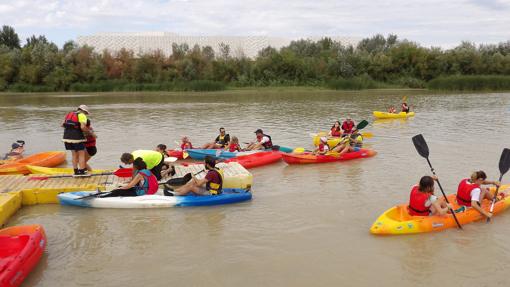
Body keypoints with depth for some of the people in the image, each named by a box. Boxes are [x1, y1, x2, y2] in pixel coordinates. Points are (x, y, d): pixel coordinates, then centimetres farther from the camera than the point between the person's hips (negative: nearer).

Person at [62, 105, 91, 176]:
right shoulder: (82, 115, -4)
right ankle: (82, 172, 2)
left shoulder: (70, 114, 18)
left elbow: (63, 125, 13)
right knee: (81, 154, 4)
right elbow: (83, 127, -18)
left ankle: (76, 172, 20)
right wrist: (88, 130, -1)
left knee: (74, 154, 17)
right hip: (77, 137, -7)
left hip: (67, 136, 7)